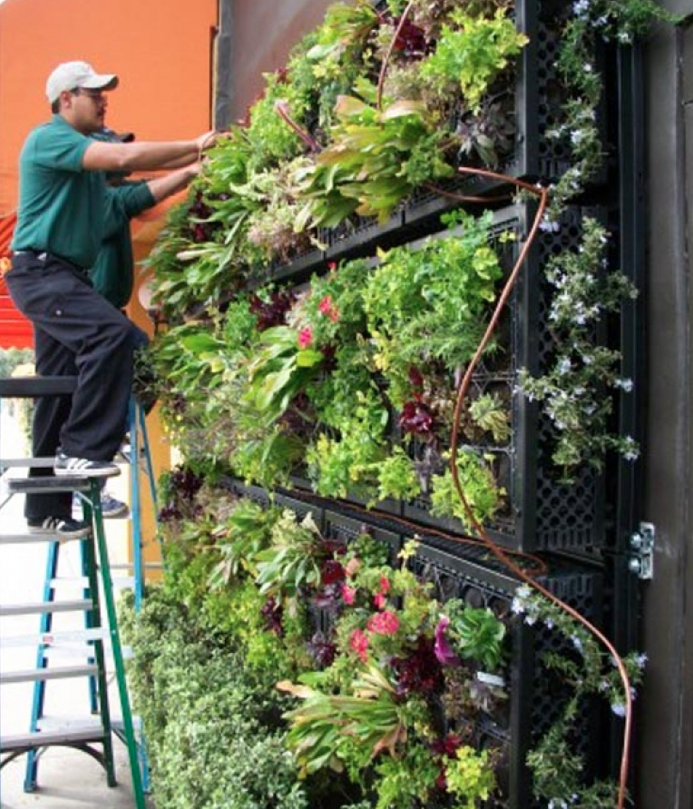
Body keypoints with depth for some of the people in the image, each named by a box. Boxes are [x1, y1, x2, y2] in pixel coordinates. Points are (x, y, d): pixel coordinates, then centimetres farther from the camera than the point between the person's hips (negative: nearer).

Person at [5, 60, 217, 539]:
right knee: (111, 333, -30)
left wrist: (200, 158, 2)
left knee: (60, 391, 8)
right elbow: (126, 156, -21)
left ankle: (47, 511, 14)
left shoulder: (88, 147, 20)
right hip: (41, 270, -9)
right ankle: (82, 450, -22)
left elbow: (134, 167, 14)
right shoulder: (50, 137, -9)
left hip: (63, 276, 9)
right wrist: (195, 145, -16)